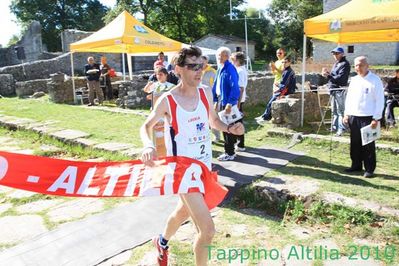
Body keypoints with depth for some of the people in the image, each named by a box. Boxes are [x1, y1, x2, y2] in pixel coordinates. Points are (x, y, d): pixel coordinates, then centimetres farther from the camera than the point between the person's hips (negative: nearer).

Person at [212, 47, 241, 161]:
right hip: (221, 100, 9)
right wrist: (215, 101, 14)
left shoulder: (230, 69, -15)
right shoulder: (220, 68, 12)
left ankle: (230, 153, 10)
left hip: (227, 101, -9)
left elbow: (234, 87, -22)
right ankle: (229, 150, 27)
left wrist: (230, 103, -26)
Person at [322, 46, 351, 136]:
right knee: (334, 110, 18)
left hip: (340, 90, -10)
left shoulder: (345, 64, -9)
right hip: (333, 89, 10)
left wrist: (328, 76, -22)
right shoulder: (336, 63, 19)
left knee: (340, 110, -8)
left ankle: (341, 129, -5)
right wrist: (327, 74, 0)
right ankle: (334, 127, 29)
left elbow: (340, 78, -19)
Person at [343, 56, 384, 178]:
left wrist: (376, 118, -13)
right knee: (355, 143, 13)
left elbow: (379, 100, -9)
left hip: (368, 118, -5)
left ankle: (369, 169, 12)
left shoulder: (375, 80, -7)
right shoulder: (354, 80, 10)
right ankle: (356, 165, 26)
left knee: (368, 145, 2)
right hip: (353, 117, 5)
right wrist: (346, 114, 9)